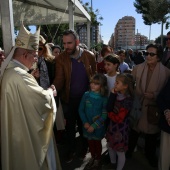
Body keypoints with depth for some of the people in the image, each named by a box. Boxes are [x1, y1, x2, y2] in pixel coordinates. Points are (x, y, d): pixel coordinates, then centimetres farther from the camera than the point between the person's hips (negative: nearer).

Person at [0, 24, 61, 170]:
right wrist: (50, 92, -6)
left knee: (20, 158, 26)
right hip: (27, 130, -10)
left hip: (17, 127, 10)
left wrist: (45, 91, 2)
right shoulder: (20, 75, -29)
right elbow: (43, 99, -27)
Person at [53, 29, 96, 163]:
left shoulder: (89, 56, -10)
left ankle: (84, 147, 44)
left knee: (83, 124, 20)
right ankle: (71, 149, 40)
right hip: (68, 99, 1)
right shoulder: (61, 58, -11)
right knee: (70, 125, 18)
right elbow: (59, 79, -18)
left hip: (85, 98, 0)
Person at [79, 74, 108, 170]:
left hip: (98, 126, -2)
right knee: (90, 142, 20)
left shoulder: (104, 98, -15)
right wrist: (85, 122, -13)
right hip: (87, 125, 3)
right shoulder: (86, 95, -9)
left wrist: (94, 125, -18)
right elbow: (81, 110, -3)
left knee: (97, 143, 17)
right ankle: (93, 158, 45)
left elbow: (104, 115, -14)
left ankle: (98, 160, 41)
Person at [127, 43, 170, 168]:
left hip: (153, 108, 0)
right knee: (133, 131, 18)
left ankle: (150, 154, 47)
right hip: (137, 106, 1)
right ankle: (129, 151, 44)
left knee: (151, 133, 19)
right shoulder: (137, 68, -7)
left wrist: (155, 95, -19)